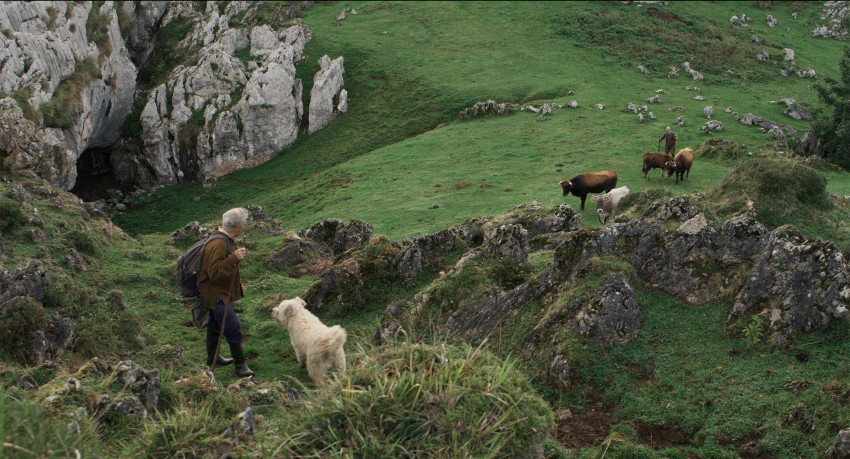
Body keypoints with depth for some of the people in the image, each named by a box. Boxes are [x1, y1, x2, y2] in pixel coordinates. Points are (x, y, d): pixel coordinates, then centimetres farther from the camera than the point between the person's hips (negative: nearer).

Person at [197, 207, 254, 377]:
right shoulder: (218, 244, -28)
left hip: (221, 292, 11)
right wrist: (234, 258, -36)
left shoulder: (227, 240, 6)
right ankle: (241, 366, -5)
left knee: (216, 324, 23)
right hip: (216, 294, -11)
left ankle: (212, 357, 39)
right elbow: (214, 272, -32)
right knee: (233, 327, -11)